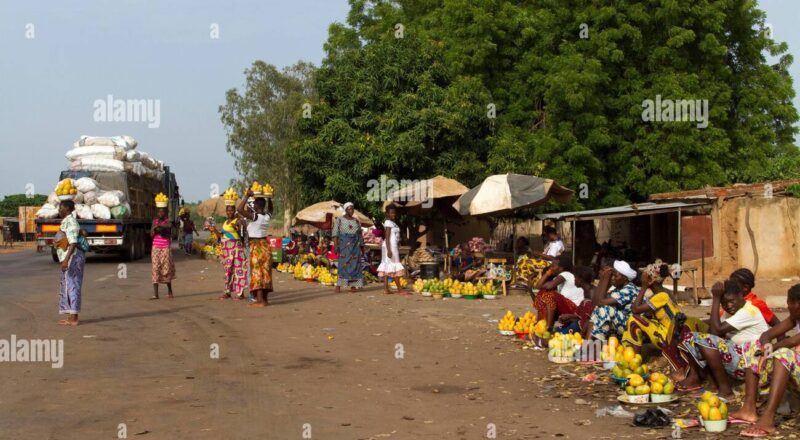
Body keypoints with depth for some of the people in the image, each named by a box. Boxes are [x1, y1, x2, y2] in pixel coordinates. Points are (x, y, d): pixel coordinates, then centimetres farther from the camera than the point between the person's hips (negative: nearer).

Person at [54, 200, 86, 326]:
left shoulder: (70, 222, -14)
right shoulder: (66, 221, 18)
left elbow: (73, 243, -22)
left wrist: (66, 260, -28)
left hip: (72, 257, -11)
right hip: (70, 258, 11)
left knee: (71, 286, -9)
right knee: (67, 286, 13)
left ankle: (73, 318, -7)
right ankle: (71, 318, 18)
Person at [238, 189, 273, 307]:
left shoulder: (254, 216, -17)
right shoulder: (267, 217, 2)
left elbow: (240, 210, -27)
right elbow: (270, 209, 27)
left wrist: (247, 196, -20)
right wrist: (268, 198, 18)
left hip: (256, 246, -7)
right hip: (265, 244, 7)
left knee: (257, 272, -6)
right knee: (266, 272, 10)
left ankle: (260, 300, -11)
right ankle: (265, 298, 15)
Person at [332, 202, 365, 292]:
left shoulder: (356, 221, 15)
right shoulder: (340, 220, 3)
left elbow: (360, 235, 17)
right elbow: (335, 233, -4)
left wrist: (362, 247, 14)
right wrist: (335, 244, -16)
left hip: (355, 244, 4)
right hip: (344, 244, -4)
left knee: (355, 264, -1)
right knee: (343, 263, -10)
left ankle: (353, 285, 2)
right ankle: (338, 285, -9)